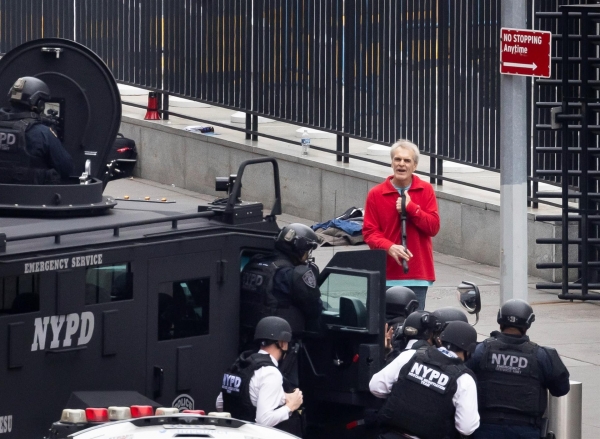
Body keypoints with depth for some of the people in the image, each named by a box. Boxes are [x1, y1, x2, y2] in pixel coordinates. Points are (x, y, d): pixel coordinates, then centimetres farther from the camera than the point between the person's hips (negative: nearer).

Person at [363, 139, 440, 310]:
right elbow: (369, 232, 0)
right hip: (387, 274, -1)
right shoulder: (376, 194, 3)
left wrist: (410, 207, -11)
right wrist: (389, 247, -18)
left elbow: (434, 227, 0)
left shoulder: (425, 190, 6)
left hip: (417, 274, 1)